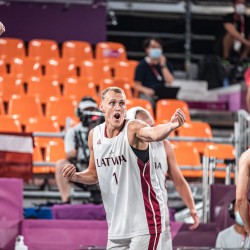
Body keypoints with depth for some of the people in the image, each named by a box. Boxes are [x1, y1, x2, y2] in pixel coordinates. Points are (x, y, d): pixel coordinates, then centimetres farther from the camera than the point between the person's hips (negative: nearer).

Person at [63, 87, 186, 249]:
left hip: (144, 221, -6)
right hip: (117, 223, 6)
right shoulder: (94, 135, 4)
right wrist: (76, 177, -2)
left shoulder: (134, 129, -14)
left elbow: (154, 134, -39)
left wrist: (171, 125, -61)